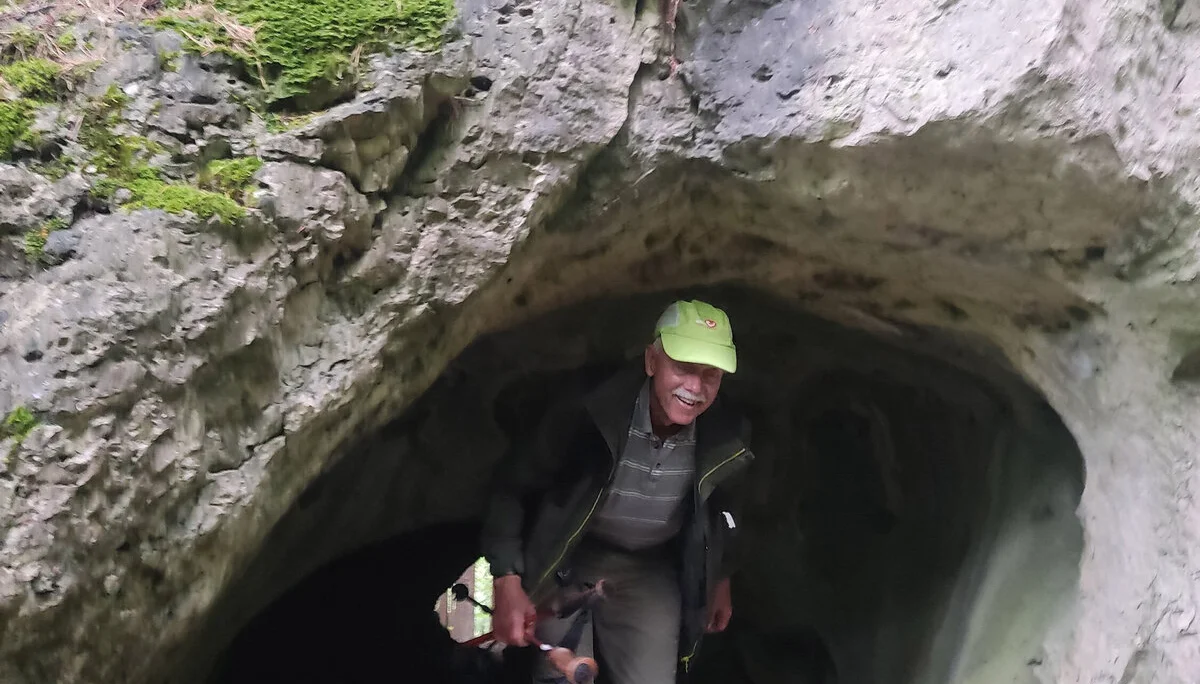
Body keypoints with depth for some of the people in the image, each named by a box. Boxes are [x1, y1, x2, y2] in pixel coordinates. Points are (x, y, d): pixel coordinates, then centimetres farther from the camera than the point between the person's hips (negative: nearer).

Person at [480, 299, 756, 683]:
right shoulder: (589, 415, -28)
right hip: (567, 563, -3)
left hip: (650, 573, 3)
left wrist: (720, 580, 19)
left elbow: (722, 509, 8)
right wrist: (507, 583, -21)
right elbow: (515, 487, -17)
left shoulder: (726, 439, -15)